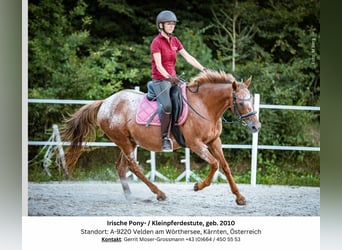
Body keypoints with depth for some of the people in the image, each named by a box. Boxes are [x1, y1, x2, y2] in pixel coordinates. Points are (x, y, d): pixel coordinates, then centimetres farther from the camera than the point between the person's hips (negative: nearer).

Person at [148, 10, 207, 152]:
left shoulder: (175, 41, 12)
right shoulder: (156, 42, -8)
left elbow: (188, 57, 7)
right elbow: (158, 65, -17)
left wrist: (203, 69, -5)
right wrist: (169, 77, -32)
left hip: (172, 79, 7)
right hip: (160, 80, -7)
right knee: (168, 106, -29)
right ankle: (165, 138, -23)